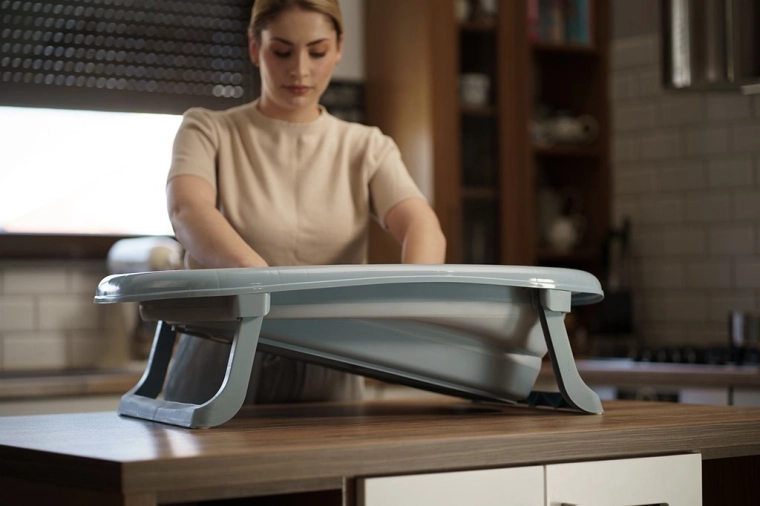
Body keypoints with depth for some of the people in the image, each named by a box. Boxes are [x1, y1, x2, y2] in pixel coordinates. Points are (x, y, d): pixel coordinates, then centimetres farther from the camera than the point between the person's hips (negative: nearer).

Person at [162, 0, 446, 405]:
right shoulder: (208, 131, 4)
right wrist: (258, 274, -38)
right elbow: (188, 210, -17)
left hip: (326, 383, 2)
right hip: (218, 375, -1)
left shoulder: (367, 148, 9)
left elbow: (424, 228, -9)